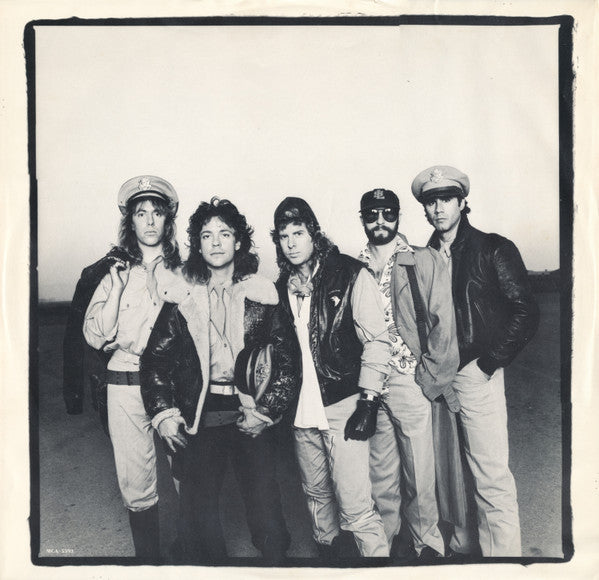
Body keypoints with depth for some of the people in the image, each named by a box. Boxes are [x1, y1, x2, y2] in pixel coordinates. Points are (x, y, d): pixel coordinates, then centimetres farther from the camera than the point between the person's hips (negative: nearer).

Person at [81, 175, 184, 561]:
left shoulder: (183, 270, 8)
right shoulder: (115, 270, 9)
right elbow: (95, 336, 0)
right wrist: (117, 286, -6)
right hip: (127, 384, 1)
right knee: (137, 488, 5)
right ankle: (149, 561, 26)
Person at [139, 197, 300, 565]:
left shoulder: (263, 294, 2)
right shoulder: (182, 297, 5)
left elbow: (289, 359, 1)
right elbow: (156, 358, 7)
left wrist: (266, 411, -6)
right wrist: (164, 412, -3)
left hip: (252, 417, -1)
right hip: (198, 421, 1)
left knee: (265, 507, 5)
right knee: (198, 513, 7)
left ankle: (276, 563, 28)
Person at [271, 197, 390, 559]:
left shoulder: (352, 276, -7)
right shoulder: (283, 286, 8)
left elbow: (377, 340, -8)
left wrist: (368, 402, -12)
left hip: (344, 407, -5)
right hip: (302, 411, 6)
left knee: (354, 504, -7)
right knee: (317, 494, 19)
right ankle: (329, 551, 40)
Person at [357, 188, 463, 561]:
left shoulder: (425, 262, -4)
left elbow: (442, 324, -6)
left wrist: (429, 379, -9)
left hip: (411, 381, -3)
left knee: (419, 473, 5)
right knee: (380, 471, 15)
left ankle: (427, 543, 27)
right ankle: (387, 539, 34)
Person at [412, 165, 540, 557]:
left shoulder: (493, 249, -1)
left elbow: (526, 312, -5)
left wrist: (489, 363, -9)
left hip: (475, 374, -4)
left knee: (492, 477, -2)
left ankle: (503, 554, 12)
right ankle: (463, 544, 30)